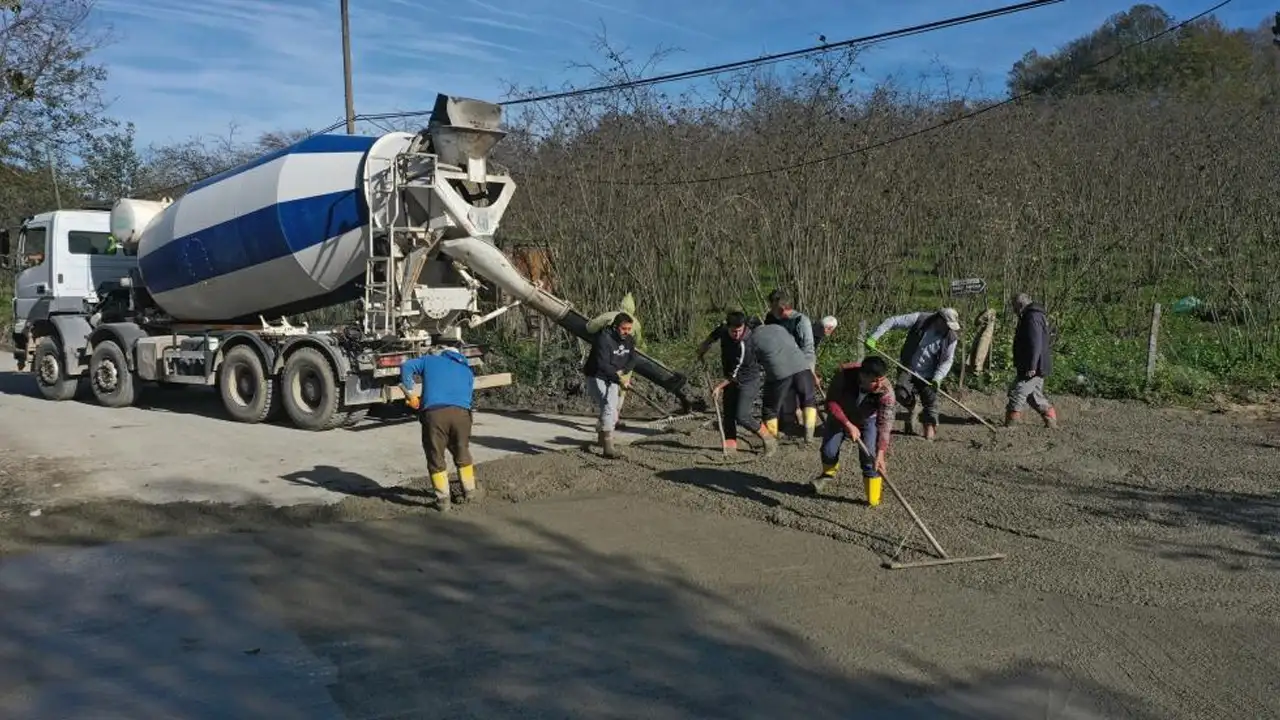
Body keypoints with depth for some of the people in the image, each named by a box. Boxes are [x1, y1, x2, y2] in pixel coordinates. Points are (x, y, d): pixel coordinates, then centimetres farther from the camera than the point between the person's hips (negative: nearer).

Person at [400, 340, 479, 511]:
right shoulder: (467, 371, 27)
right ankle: (470, 491, 32)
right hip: (461, 413, 2)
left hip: (433, 413, -2)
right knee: (462, 455, 23)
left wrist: (410, 393, 12)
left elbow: (406, 366, 8)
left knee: (436, 458, 12)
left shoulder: (430, 360, 21)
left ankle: (443, 499, 14)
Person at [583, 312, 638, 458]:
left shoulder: (629, 340, -1)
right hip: (597, 377, -8)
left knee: (613, 409, 19)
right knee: (609, 407, -22)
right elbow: (603, 365, -33)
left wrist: (622, 371, -20)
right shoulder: (604, 339, -26)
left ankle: (602, 437, 47)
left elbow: (632, 360, 1)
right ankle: (608, 448, -23)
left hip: (613, 379, 8)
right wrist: (619, 380, -41)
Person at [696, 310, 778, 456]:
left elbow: (734, 374, -23)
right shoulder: (724, 328, -11)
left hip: (748, 380, -8)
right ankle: (730, 445, 15)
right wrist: (705, 345, 15)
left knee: (742, 416, -15)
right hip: (731, 380, 8)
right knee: (728, 414, 6)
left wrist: (719, 386, -15)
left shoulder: (744, 345, -32)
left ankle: (769, 439, 2)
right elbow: (716, 333, 18)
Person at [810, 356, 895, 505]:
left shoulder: (886, 391, -36)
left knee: (869, 457, -13)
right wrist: (848, 425, -38)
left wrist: (880, 453, -49)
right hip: (841, 416, 1)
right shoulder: (844, 373, -36)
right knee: (828, 451, -1)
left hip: (868, 420, -1)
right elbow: (831, 402, -29)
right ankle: (828, 474, 35)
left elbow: (884, 424, -39)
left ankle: (874, 501, 0)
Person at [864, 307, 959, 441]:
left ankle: (930, 427, 21)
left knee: (930, 399, -3)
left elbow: (947, 360, -6)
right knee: (901, 394, -19)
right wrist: (874, 337, -21)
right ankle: (911, 408, 16)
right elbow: (892, 322, -14)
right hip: (909, 369, -1)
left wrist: (937, 378, -22)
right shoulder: (919, 320, -16)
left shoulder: (950, 338, -9)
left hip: (928, 375, 1)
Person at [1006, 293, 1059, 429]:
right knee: (1035, 395, 17)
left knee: (1017, 392, -9)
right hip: (1037, 367, 11)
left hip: (1033, 368, -11)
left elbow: (1035, 344, -25)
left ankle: (1010, 422, -7)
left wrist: (1031, 366, -26)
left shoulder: (1032, 318, -16)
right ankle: (1051, 420, 21)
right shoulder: (1035, 316, 18)